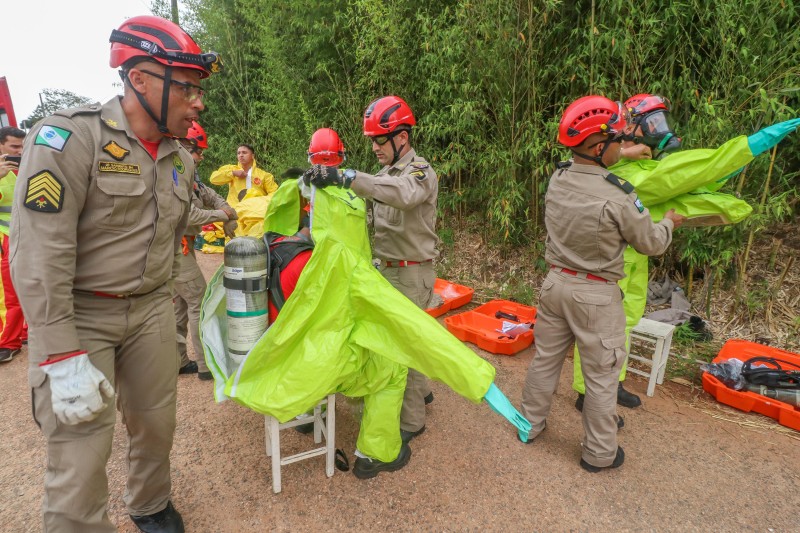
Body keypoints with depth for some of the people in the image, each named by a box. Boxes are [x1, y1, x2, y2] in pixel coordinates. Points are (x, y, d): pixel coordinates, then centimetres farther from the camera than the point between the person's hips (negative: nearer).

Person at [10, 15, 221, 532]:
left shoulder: (181, 160, 5)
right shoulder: (69, 137, -17)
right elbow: (39, 254, -20)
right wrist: (63, 359, -22)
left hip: (152, 311, 6)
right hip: (76, 315, -5)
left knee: (156, 424, 15)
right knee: (80, 449, -2)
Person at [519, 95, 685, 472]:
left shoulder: (557, 179, -6)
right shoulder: (618, 198, -23)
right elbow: (651, 244, -6)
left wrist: (626, 155, 23)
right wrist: (669, 222, 14)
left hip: (556, 282, 6)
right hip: (596, 295, -5)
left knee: (545, 358, 19)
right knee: (601, 375, 11)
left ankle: (530, 423, 37)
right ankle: (599, 453, 27)